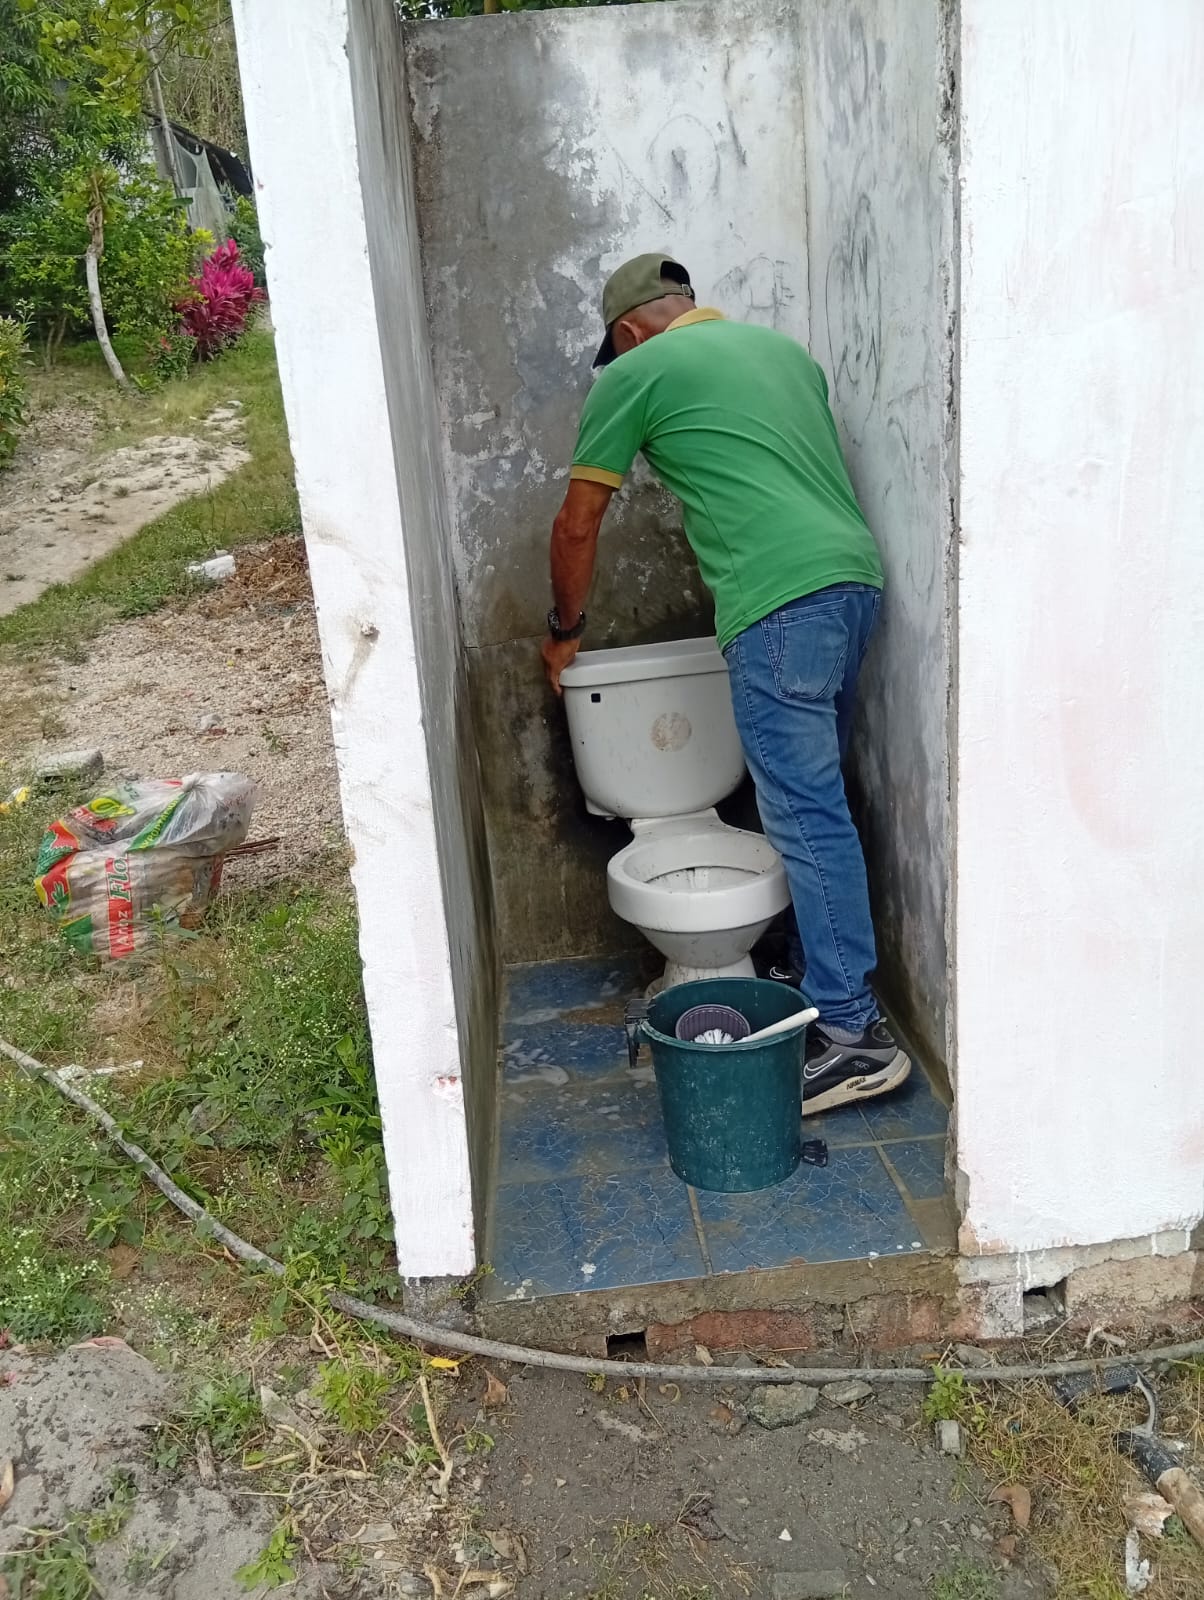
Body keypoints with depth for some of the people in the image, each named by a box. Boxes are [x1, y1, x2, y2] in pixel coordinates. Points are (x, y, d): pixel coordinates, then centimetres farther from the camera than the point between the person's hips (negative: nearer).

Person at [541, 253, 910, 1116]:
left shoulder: (633, 373, 7)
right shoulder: (781, 344, 27)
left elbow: (578, 524, 12)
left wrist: (566, 631, 25)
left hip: (782, 602, -8)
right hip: (857, 576, 8)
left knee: (807, 815, -6)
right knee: (815, 798, 17)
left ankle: (853, 1033, -3)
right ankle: (831, 976, 27)